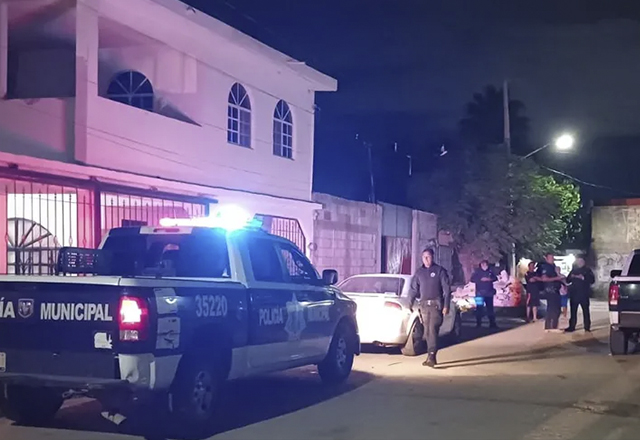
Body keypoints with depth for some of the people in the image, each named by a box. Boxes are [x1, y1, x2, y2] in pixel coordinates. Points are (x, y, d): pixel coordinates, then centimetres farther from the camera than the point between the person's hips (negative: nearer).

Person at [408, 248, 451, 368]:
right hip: (424, 305, 5)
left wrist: (446, 306, -10)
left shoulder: (440, 271, -2)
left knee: (433, 330, -15)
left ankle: (431, 356, -19)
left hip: (436, 304, -5)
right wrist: (410, 303, 3)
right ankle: (431, 357, 15)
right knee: (427, 332, 7)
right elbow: (413, 289, 12)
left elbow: (447, 290, -4)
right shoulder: (419, 272, 11)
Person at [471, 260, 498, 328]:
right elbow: (472, 279, -6)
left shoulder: (490, 271, 7)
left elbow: (495, 278, 10)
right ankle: (478, 324, 4)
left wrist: (490, 279, -10)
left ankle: (492, 323, 12)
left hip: (489, 293, 3)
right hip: (480, 293, -3)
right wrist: (480, 279, -16)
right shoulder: (477, 271, 0)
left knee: (490, 308, 7)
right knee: (479, 308, -2)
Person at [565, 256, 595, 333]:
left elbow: (592, 280, -6)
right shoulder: (573, 270, 15)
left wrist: (583, 278, -18)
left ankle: (587, 327, 2)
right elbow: (568, 280, 11)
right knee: (573, 311, 3)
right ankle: (572, 326, 6)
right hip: (574, 293, 3)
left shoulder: (588, 270, 5)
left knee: (586, 310, -2)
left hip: (584, 294, -3)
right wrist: (572, 277, -9)